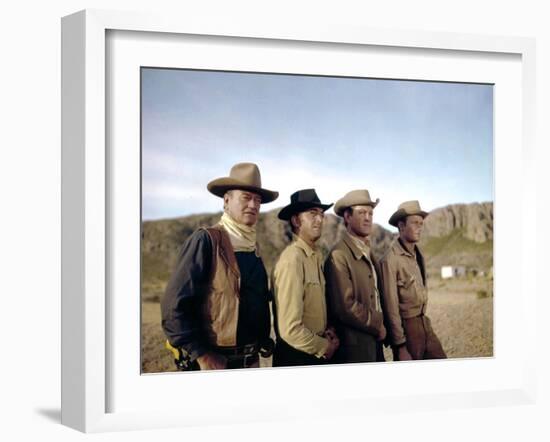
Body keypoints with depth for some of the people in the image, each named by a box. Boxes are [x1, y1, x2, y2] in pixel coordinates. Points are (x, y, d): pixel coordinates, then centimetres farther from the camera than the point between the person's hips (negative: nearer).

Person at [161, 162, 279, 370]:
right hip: (213, 363, -7)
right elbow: (174, 305, -17)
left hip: (251, 360, 7)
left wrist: (264, 340, 7)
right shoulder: (206, 240, -12)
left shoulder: (252, 246, 8)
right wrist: (201, 355, -17)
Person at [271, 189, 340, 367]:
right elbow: (290, 330, -24)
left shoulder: (316, 255, 6)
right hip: (295, 357, -8)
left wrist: (327, 330, 1)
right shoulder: (292, 260, -20)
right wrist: (325, 347, -10)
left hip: (315, 353, 8)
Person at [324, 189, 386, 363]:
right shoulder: (339, 256, -15)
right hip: (355, 348, -8)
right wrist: (378, 326, -9)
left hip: (374, 341, 8)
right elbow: (346, 306, -21)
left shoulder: (368, 253, 13)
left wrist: (381, 326, 7)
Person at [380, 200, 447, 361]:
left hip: (424, 323, 7)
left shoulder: (417, 254, 6)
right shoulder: (391, 259, -17)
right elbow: (391, 307, -17)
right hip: (406, 327, -7)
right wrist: (400, 346, -16)